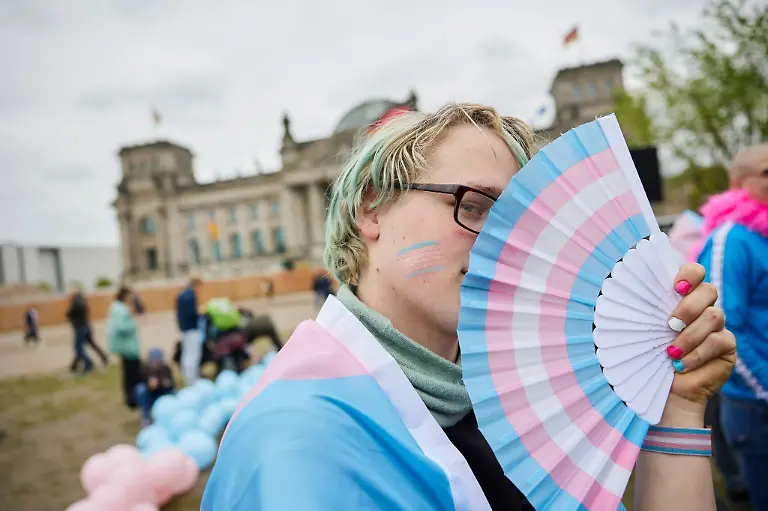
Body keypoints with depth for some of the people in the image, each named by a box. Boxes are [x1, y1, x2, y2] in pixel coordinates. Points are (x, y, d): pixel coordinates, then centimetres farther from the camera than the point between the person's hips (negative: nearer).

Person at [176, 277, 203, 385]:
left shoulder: (181, 294, 12)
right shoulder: (191, 295, -18)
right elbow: (192, 313, -23)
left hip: (183, 327, 10)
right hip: (192, 328, -10)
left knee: (186, 354, 16)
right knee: (193, 355, -6)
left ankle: (187, 378, 24)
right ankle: (192, 379, -6)